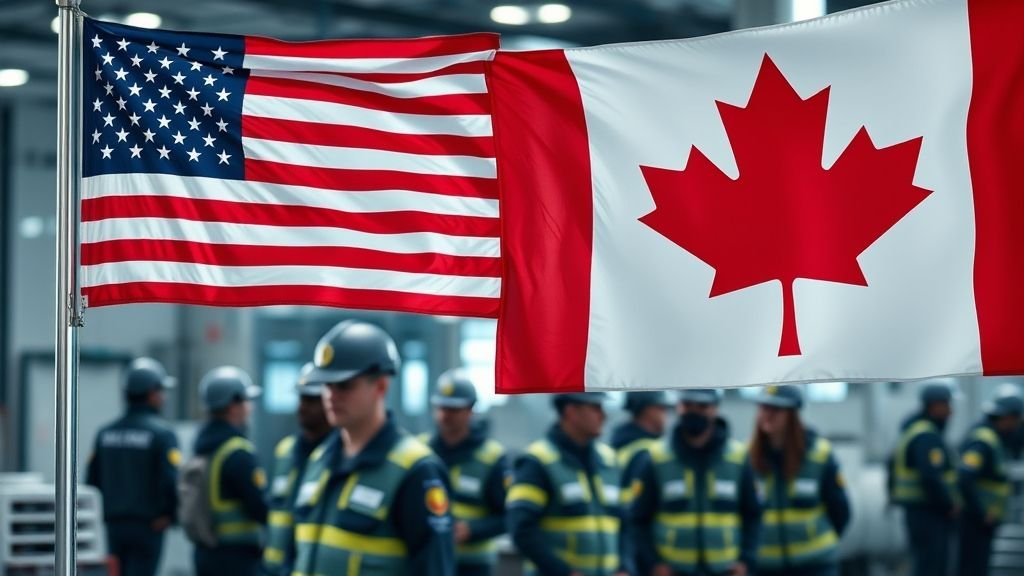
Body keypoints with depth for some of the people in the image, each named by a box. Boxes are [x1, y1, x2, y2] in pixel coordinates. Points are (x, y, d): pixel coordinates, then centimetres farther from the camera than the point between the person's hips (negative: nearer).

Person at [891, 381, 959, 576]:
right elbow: (931, 478, -27)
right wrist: (951, 505, -15)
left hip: (916, 510, 10)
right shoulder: (927, 436, -17)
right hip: (929, 514, -10)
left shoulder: (912, 431, 15)